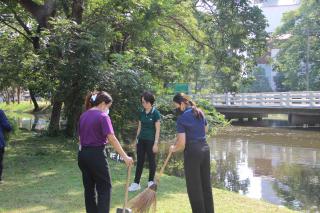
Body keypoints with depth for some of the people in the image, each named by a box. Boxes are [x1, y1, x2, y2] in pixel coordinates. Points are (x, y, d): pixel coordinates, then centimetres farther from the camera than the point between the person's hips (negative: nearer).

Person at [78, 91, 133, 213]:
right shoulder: (103, 116, -13)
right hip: (96, 155, -7)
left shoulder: (83, 116, 10)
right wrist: (125, 156, -20)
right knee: (104, 188, 2)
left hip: (83, 154, 7)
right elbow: (112, 139, -20)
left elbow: (80, 137, 15)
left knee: (89, 188, 14)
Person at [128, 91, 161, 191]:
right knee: (139, 161, 6)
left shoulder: (155, 113, -9)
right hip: (141, 140, 5)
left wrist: (156, 143, -14)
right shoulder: (142, 113, 7)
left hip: (150, 140, -5)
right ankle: (136, 183, 9)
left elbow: (157, 129, -10)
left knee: (151, 161, 6)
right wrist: (137, 139, 11)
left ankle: (151, 181, 19)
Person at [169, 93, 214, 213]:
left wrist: (174, 149, 4)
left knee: (194, 187, 4)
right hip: (205, 148, 7)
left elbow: (182, 143, -15)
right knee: (206, 184, 15)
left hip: (192, 152, -7)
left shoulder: (182, 118, -13)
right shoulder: (200, 113, 8)